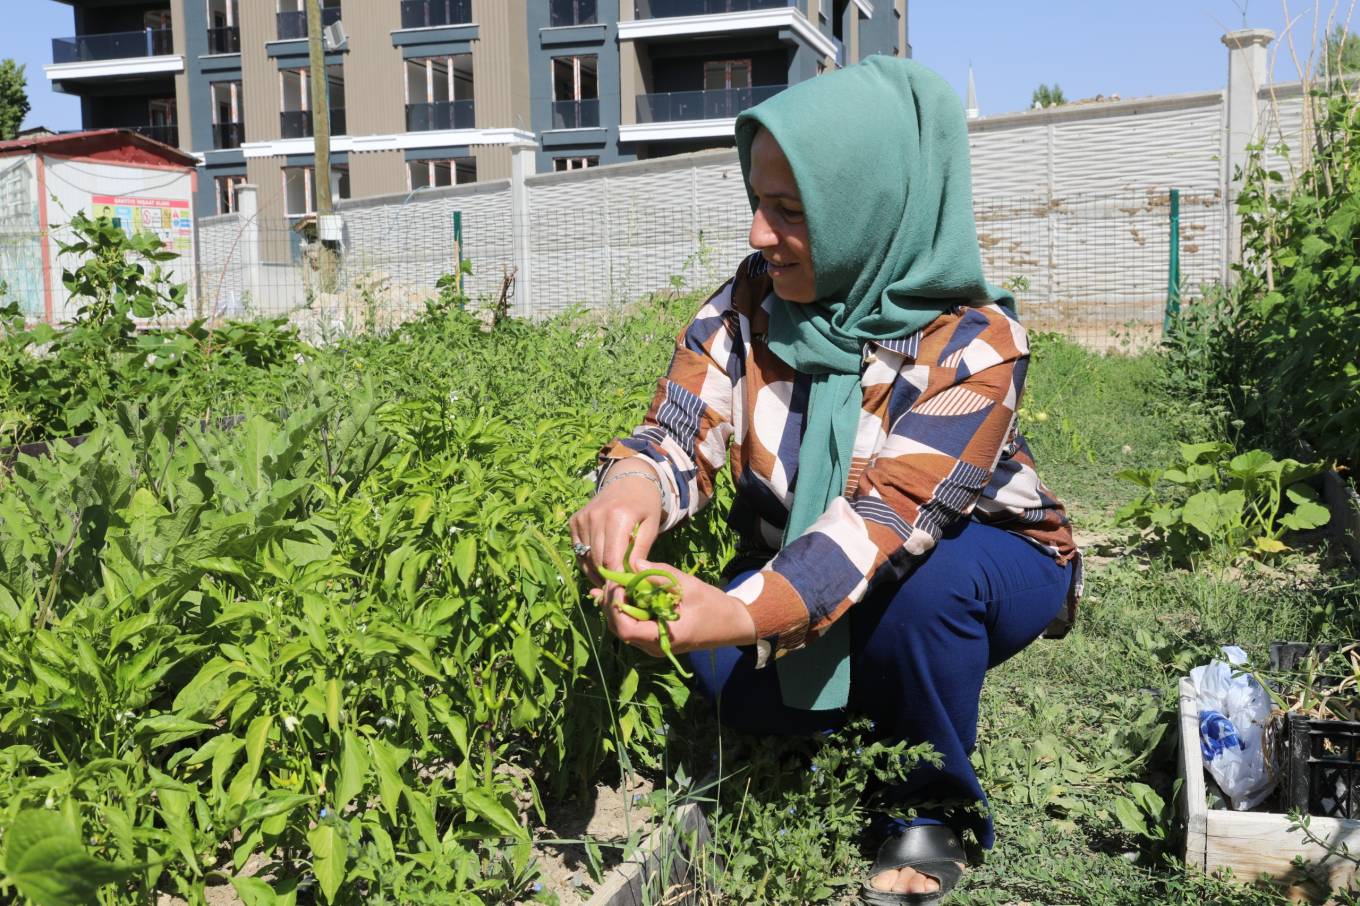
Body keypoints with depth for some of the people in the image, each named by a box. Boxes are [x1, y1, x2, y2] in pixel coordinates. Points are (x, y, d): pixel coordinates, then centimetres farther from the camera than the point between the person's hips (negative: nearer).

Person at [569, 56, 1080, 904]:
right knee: (722, 671, -25)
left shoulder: (972, 343, -29)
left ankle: (939, 809, -9)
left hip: (971, 560, -3)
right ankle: (880, 715, 8)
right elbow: (681, 430, -19)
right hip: (801, 571, 3)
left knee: (932, 580, -37)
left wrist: (743, 612, -56)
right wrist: (630, 485, -45)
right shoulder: (753, 301, -14)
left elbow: (887, 518, -39)